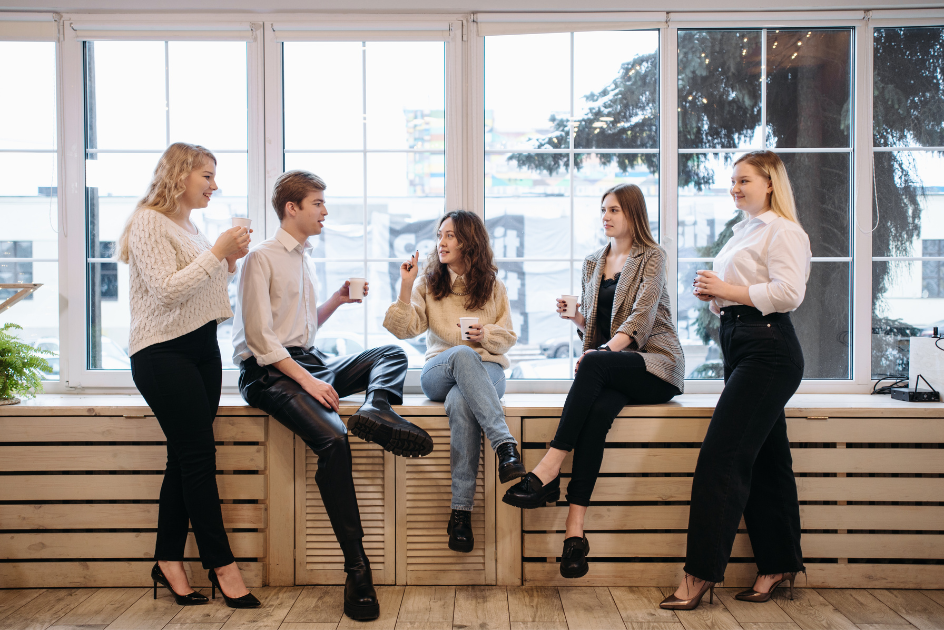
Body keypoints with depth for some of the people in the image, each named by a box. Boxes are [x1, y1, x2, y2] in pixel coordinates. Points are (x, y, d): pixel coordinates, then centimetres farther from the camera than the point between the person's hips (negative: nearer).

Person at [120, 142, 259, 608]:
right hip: (163, 353, -8)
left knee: (185, 458, 6)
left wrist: (229, 261, 7)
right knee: (199, 456, -6)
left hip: (203, 348, 8)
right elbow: (167, 291, -19)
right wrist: (217, 252, -17)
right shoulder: (149, 223, -9)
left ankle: (169, 562, 13)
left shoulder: (190, 226, 17)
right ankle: (222, 565, 2)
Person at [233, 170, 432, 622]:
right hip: (269, 372, -9)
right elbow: (259, 336, -15)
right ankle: (356, 569, -29)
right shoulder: (261, 259, -6)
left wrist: (337, 299, 11)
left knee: (393, 354, -1)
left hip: (310, 362, 9)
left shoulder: (304, 260, 20)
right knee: (332, 439, -30)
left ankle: (375, 410, -35)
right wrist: (306, 379, -22)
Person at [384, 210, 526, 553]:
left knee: (461, 403, -38)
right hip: (439, 371, 0)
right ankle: (505, 445, -49)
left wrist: (486, 335, -7)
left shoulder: (492, 285, 13)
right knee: (462, 354, -39)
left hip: (486, 369, 0)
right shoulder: (428, 283, 14)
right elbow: (404, 329, 3)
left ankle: (461, 510, -41)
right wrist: (406, 287, -8)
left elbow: (508, 337, 14)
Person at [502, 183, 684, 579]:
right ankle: (575, 528, -42)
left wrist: (606, 350, -25)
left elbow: (641, 315, -12)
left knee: (594, 364, -35)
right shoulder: (592, 263, 20)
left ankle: (547, 472, -38)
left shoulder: (652, 256, 3)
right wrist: (574, 315, 2)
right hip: (613, 373, 4)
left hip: (655, 364, -4)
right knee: (598, 409, -32)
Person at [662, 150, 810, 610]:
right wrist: (712, 295, 7)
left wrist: (728, 289, -15)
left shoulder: (783, 231, -6)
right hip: (741, 349, 10)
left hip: (768, 351, -10)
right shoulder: (743, 233, 22)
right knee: (763, 460, 12)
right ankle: (778, 565, 20)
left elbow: (788, 293, -19)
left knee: (720, 456, -13)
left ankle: (701, 572, -9)